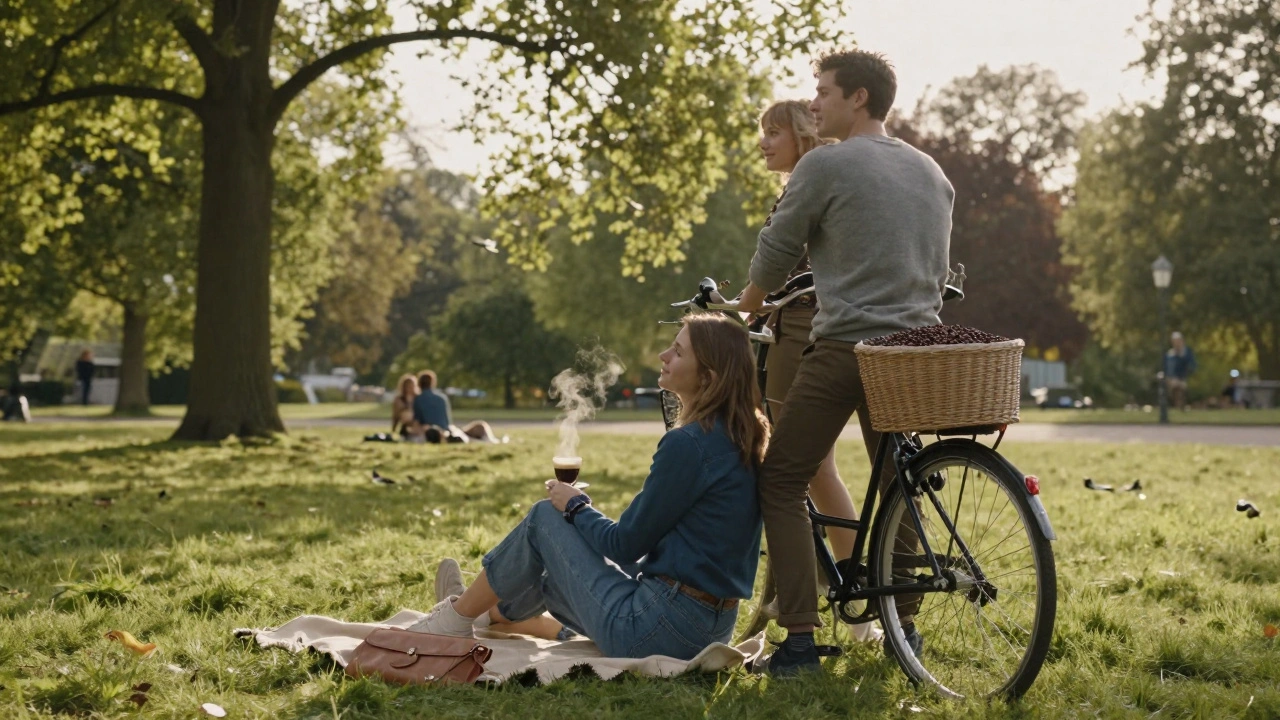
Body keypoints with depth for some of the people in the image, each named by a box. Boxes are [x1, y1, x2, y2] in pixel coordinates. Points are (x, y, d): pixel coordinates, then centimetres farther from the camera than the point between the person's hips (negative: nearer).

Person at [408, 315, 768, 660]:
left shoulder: (688, 444, -21)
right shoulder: (742, 437, 5)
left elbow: (625, 545, -13)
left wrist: (576, 506, 4)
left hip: (659, 632, -8)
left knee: (544, 517, 7)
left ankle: (457, 617, 24)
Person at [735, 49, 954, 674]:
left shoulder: (825, 165, -6)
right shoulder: (932, 173, 16)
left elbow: (775, 254, 0)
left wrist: (741, 313, 17)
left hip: (845, 347, -7)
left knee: (781, 484, 0)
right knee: (897, 485, 19)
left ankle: (800, 640, -7)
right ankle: (903, 623, 21)